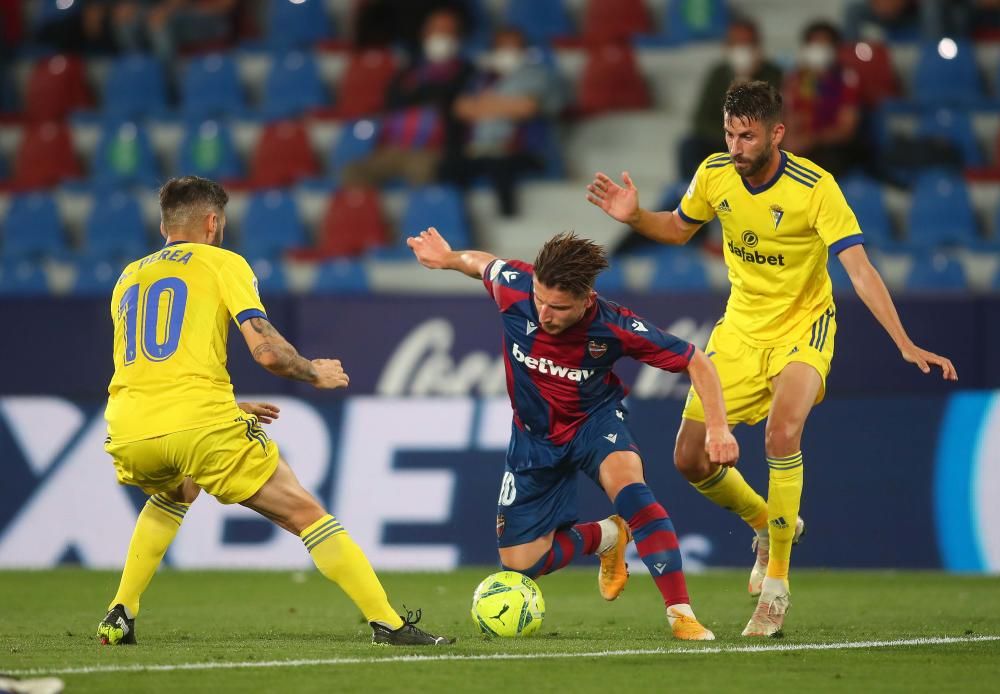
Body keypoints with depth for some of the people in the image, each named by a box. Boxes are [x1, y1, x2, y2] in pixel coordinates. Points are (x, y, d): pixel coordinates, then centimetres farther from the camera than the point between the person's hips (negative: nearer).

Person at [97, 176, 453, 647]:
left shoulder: (128, 277, 24)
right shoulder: (222, 263, 8)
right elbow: (266, 350, -5)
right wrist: (316, 374, 14)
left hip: (128, 432, 5)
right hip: (201, 426, -5)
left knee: (173, 494, 38)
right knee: (305, 514, 4)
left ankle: (120, 616, 27)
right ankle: (387, 623, -6)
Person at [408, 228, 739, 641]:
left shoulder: (615, 329, -29)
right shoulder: (513, 288, -25)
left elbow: (695, 362, -19)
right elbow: (482, 263, 2)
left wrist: (717, 426, -27)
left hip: (595, 420, -3)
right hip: (534, 435, 3)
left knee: (628, 487, -37)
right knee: (521, 563, 1)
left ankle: (681, 614, -34)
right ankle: (604, 537, 32)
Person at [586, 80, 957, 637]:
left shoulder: (815, 188, -23)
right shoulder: (715, 174, -9)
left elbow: (860, 269, -29)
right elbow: (678, 229, 12)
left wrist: (906, 345, -39)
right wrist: (635, 217, -9)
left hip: (803, 326, -5)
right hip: (741, 329, 5)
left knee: (782, 433, -30)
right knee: (691, 459, -1)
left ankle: (777, 582, -16)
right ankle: (767, 522, 32)